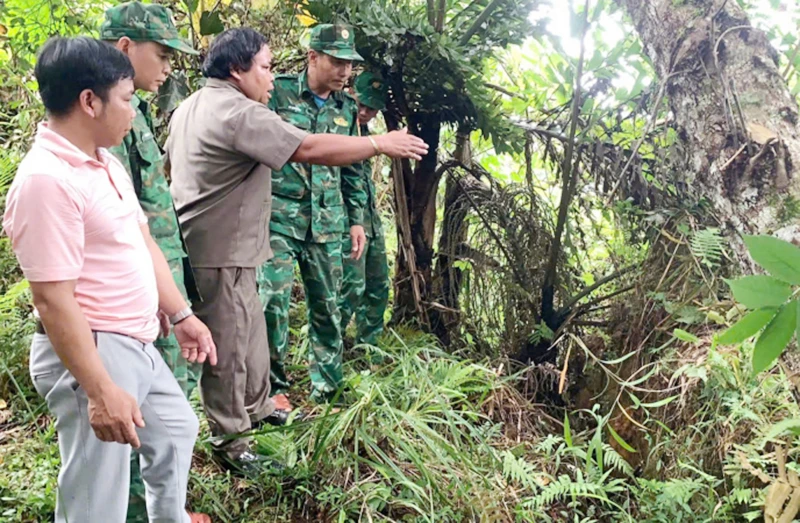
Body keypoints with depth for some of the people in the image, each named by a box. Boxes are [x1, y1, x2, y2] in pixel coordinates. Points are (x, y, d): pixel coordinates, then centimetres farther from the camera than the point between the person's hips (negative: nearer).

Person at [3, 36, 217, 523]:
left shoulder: (106, 162, 7)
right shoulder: (46, 179, -24)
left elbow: (143, 245, 16)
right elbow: (54, 301, -26)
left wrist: (182, 315, 18)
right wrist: (100, 391, -27)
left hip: (136, 345, 10)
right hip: (91, 353, -10)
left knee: (176, 430, 29)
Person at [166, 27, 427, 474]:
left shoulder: (191, 107, 13)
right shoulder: (239, 113, -20)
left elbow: (169, 164, 26)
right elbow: (311, 149, -25)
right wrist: (380, 143, -17)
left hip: (207, 245, 11)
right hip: (221, 253, -11)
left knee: (251, 331, 22)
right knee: (227, 348, 0)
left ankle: (256, 408, 38)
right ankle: (230, 443, 13)